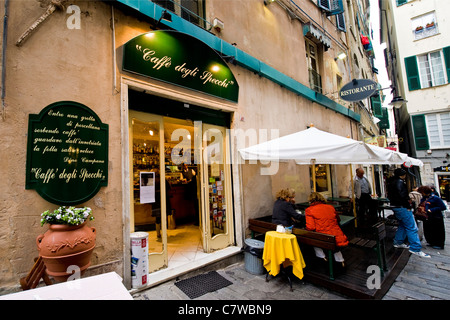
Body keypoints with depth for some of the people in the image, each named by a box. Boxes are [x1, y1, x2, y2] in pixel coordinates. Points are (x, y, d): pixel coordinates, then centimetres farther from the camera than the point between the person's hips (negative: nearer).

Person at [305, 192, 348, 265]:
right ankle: (340, 260, 35)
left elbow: (310, 227, -14)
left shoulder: (309, 210, -6)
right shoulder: (330, 207, 8)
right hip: (339, 239, 5)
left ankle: (322, 257, 21)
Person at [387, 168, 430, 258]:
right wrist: (407, 205, -14)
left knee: (403, 225, 21)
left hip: (395, 206, 10)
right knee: (412, 228, -5)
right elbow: (402, 195, -24)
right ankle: (416, 249, -3)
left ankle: (398, 242, 26)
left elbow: (389, 195, 20)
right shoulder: (400, 182, -15)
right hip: (402, 207, -10)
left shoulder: (391, 182, 15)